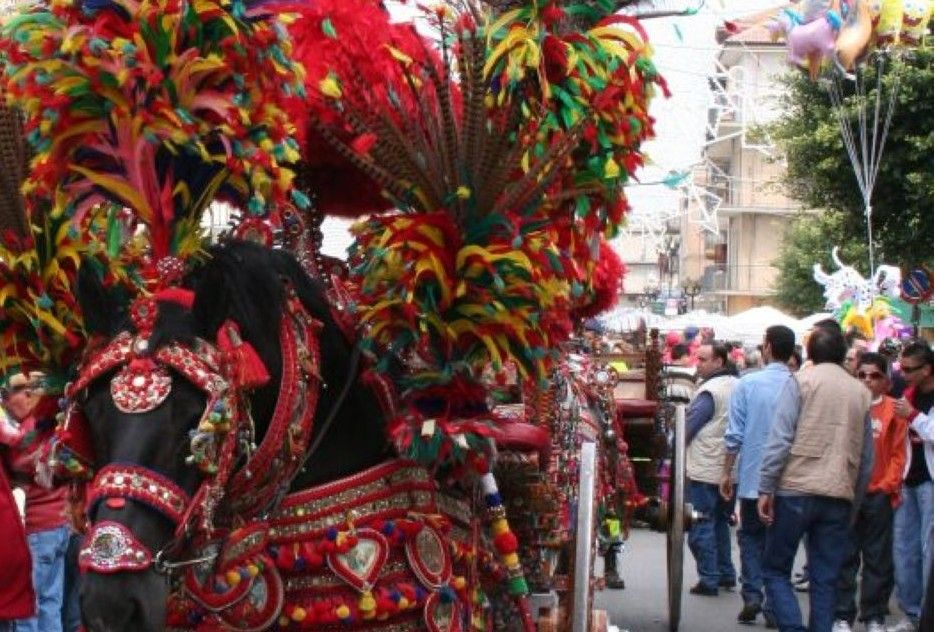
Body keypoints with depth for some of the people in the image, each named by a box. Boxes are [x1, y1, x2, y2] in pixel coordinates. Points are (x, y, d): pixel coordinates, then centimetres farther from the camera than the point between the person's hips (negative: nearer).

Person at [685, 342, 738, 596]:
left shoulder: (709, 391, -17)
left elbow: (687, 428, -14)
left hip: (704, 470, -8)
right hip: (730, 470, 8)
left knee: (701, 527, -1)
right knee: (721, 522, 20)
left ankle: (709, 579, -1)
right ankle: (726, 574, 25)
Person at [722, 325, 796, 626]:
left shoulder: (748, 384, -7)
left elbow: (734, 434, -5)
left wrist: (726, 472, 5)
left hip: (753, 476, -1)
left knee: (750, 536, 13)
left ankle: (752, 595, 0)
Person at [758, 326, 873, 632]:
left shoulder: (801, 381, -1)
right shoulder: (861, 392, 12)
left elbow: (780, 438, -10)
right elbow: (867, 457, 14)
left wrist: (766, 489, -8)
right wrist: (855, 498, 21)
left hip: (797, 490, -4)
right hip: (840, 496, 4)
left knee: (775, 570, 5)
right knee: (825, 580, 8)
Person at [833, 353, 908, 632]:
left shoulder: (894, 410, 1)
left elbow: (898, 453, 3)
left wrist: (888, 484, -6)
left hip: (879, 494, 0)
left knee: (878, 558, 6)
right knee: (845, 557, 3)